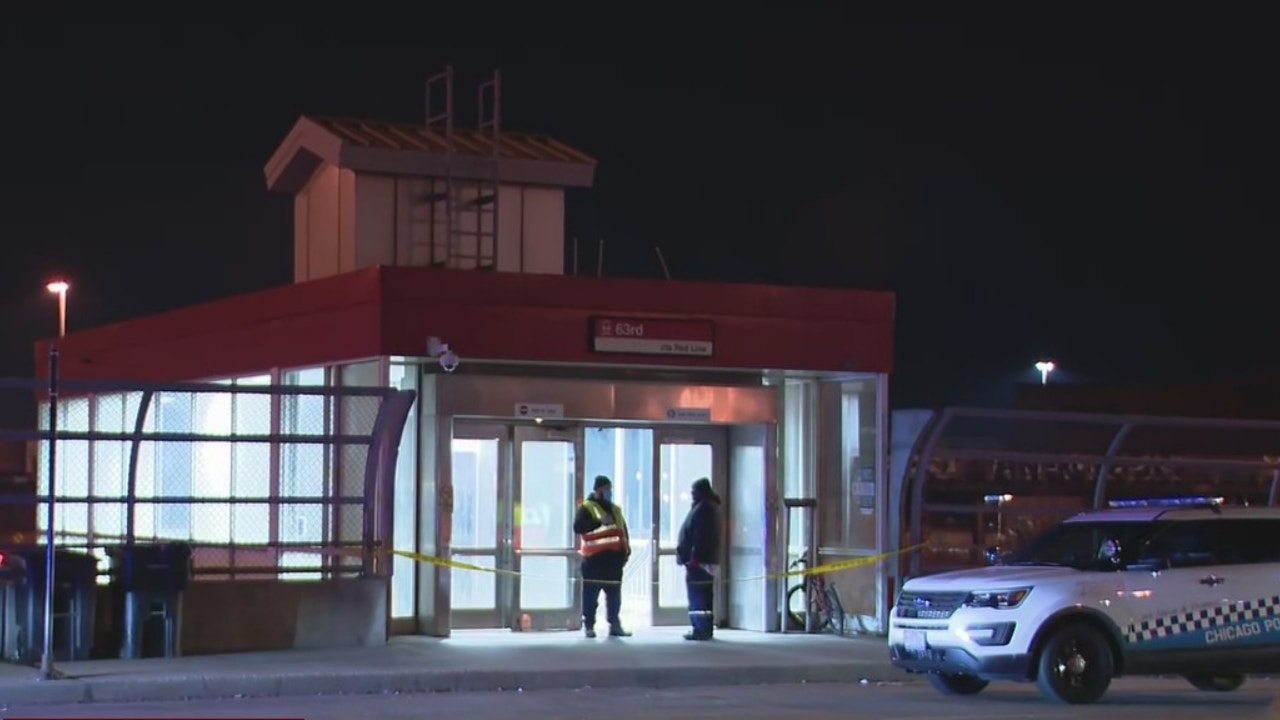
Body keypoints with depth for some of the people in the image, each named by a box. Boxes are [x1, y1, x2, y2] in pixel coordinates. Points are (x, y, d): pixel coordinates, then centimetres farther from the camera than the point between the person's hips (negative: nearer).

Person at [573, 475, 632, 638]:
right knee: (591, 595, -4)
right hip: (595, 559, -6)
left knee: (614, 596, 8)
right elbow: (578, 527, -19)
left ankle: (615, 625, 14)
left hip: (613, 559, 6)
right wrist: (599, 522, -27)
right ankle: (588, 626, 3)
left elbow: (623, 532, 25)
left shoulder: (615, 510, 19)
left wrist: (626, 551, 14)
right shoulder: (587, 508, -3)